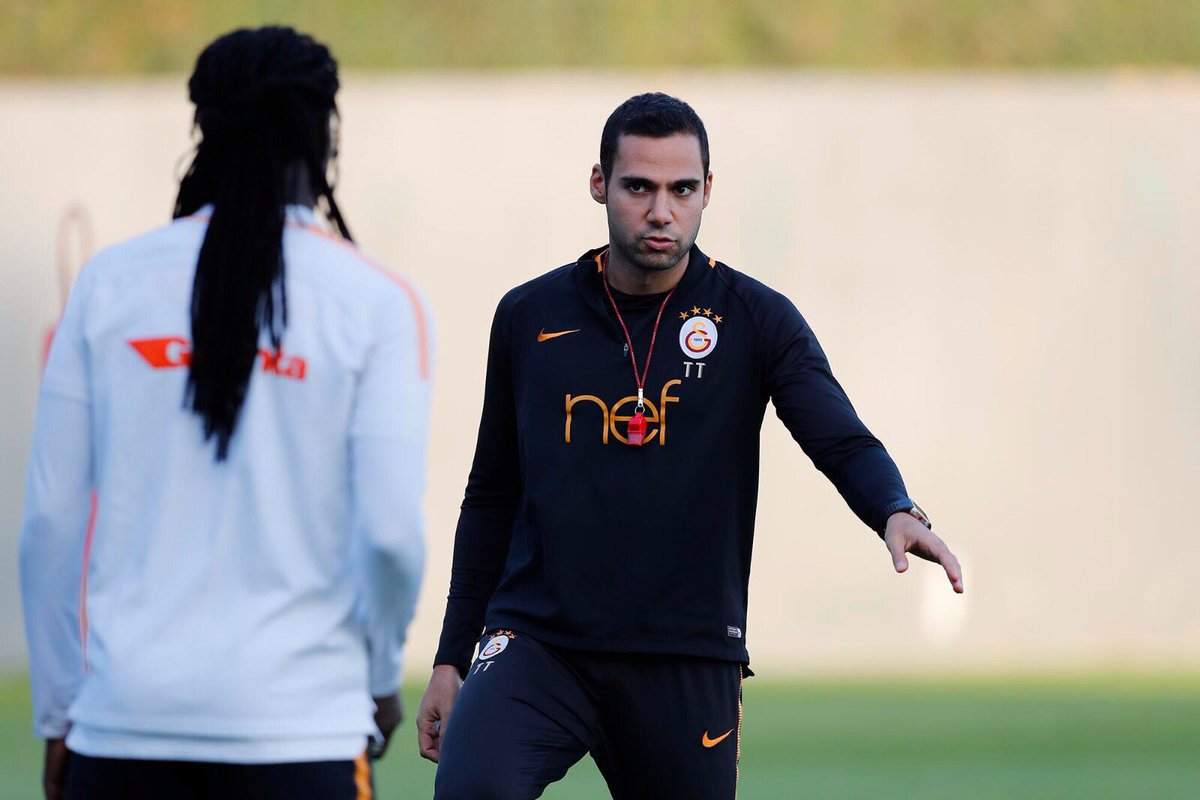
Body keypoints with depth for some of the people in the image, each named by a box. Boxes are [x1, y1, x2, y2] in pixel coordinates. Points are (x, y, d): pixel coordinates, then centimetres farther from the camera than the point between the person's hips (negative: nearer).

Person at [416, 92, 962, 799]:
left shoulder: (756, 322, 2)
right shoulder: (530, 316, 8)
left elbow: (843, 442, -12)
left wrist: (898, 512, -35)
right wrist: (451, 658, 14)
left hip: (688, 668, 0)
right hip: (537, 644, 0)